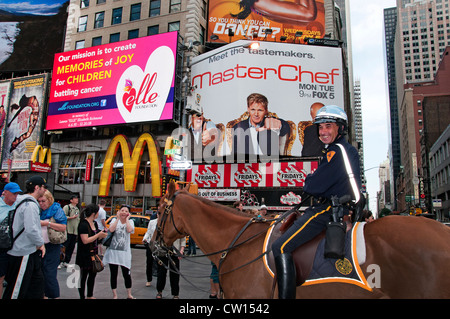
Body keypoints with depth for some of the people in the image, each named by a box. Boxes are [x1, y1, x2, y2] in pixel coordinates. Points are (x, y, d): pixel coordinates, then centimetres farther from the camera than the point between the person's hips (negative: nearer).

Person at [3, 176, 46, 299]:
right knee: (17, 289, 2)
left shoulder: (23, 201, 11)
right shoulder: (30, 205, -20)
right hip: (23, 252, -10)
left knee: (37, 279, 16)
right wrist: (40, 244, -14)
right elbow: (31, 230, -27)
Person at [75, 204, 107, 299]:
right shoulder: (83, 224, -18)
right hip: (84, 255, -9)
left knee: (93, 274, 16)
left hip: (93, 253, 9)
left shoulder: (94, 223, 9)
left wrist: (102, 235, -1)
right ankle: (82, 296, 16)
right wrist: (98, 235, -19)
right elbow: (85, 240, -25)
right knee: (83, 276, 3)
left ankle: (90, 295, 29)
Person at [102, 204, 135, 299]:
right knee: (113, 274, 8)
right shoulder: (115, 220, 4)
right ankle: (114, 295, 22)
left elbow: (130, 230, -19)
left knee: (127, 274, 3)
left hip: (125, 252, 0)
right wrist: (118, 218, -9)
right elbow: (111, 229, -17)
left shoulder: (130, 221, 4)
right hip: (113, 251, 1)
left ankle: (129, 295, 21)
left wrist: (127, 219, -8)